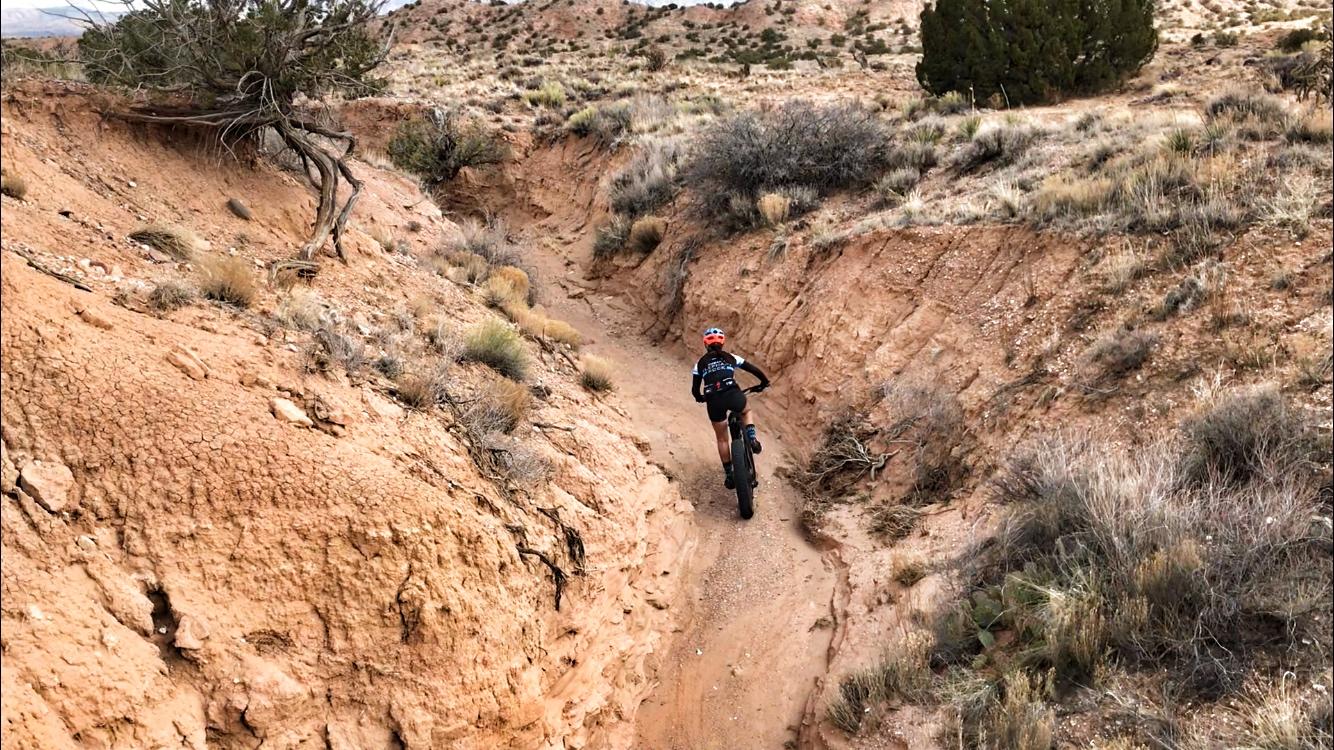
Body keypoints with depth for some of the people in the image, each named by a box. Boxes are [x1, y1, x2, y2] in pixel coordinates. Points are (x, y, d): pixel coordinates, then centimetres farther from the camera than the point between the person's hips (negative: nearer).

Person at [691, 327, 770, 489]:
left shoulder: (700, 363, 19)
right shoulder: (730, 358, 18)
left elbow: (695, 389, 19)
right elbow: (754, 370, 18)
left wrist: (700, 398, 41)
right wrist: (764, 383, 36)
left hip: (713, 400, 1)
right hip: (733, 394, 0)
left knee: (722, 439, 20)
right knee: (746, 412, 35)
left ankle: (729, 475, 20)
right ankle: (752, 439, 11)